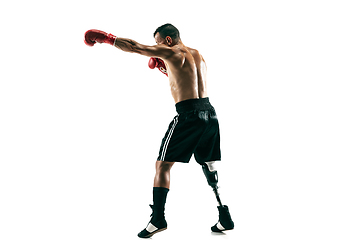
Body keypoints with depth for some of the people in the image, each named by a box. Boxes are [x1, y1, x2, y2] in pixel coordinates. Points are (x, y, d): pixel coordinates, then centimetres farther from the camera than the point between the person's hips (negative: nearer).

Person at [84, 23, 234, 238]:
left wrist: (105, 38, 10)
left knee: (163, 164, 2)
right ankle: (225, 219, 17)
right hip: (209, 113, 8)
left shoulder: (171, 52, 0)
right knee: (210, 167, 16)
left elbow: (134, 47, 0)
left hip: (189, 114, -7)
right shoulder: (198, 55, 22)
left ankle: (158, 218, 0)